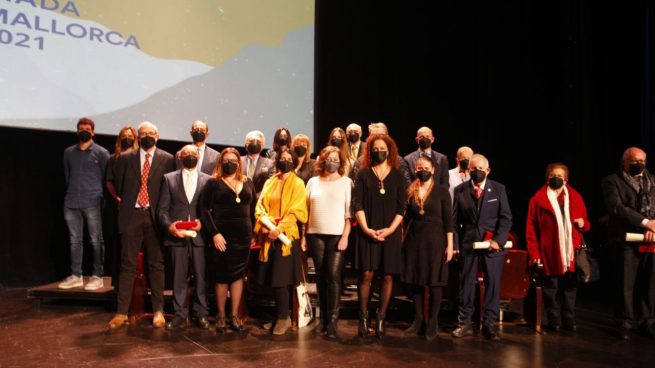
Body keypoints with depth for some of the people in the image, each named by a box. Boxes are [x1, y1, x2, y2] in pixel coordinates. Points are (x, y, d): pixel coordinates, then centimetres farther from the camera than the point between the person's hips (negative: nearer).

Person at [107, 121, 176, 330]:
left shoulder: (167, 159, 3)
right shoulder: (125, 158, 9)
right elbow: (118, 186, 17)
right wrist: (126, 202, 11)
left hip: (155, 217, -1)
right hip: (131, 215, 1)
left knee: (156, 264, 4)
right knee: (127, 264, 3)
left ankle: (158, 311, 12)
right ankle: (122, 312, 9)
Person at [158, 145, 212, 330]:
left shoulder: (208, 180, 7)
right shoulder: (169, 179, 9)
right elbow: (162, 209, 5)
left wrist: (203, 222, -11)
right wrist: (169, 225, -11)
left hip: (199, 234, 0)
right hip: (177, 235, 0)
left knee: (201, 276, 4)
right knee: (178, 277, 4)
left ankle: (200, 313, 15)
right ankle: (180, 314, 14)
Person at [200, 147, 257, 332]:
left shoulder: (248, 182, 11)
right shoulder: (214, 182, -1)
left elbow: (254, 207, 13)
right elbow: (204, 209, -7)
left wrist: (252, 230, 4)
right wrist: (214, 233, -15)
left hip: (243, 236, 3)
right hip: (221, 236, -3)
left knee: (238, 275, 8)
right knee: (221, 276, 3)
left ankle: (235, 315, 17)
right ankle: (221, 316, 16)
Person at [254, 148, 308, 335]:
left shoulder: (297, 183, 0)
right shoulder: (269, 182, 15)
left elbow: (296, 211, -9)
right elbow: (260, 206, 9)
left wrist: (279, 228, -18)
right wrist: (266, 224, -10)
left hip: (286, 236, -5)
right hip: (268, 235, 5)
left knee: (281, 278, -7)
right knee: (271, 278, 5)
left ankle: (284, 317, 6)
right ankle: (280, 313, 18)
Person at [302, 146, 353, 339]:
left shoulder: (346, 182, 3)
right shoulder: (313, 182, 12)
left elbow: (349, 211, -2)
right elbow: (306, 211, 12)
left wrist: (345, 236, -10)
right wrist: (303, 235, 5)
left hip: (337, 235, -3)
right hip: (315, 235, 3)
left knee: (334, 276, -8)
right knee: (320, 276, 7)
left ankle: (332, 321, -2)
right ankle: (323, 317, 16)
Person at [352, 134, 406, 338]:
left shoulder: (397, 175, 8)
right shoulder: (363, 174, 6)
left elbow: (401, 207, 4)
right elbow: (357, 204, 0)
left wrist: (390, 229, -8)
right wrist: (366, 228, -10)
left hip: (390, 233, 1)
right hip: (367, 232, -1)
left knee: (387, 276, 1)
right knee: (366, 274, -7)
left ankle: (381, 319, 10)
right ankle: (363, 318, 4)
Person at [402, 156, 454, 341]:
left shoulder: (441, 191, -1)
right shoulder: (410, 192, 6)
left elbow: (448, 220, -3)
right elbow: (406, 218, 11)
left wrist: (450, 245, -8)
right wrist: (403, 240, 7)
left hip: (435, 240, -3)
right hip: (414, 240, 3)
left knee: (435, 282, 1)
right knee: (414, 280, 6)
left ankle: (432, 323, 12)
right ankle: (418, 320, 20)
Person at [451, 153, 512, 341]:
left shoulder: (498, 189, 3)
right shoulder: (460, 190, 4)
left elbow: (506, 218, 1)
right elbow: (455, 220, 4)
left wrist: (498, 240, -11)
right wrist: (454, 245, -3)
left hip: (493, 243, 0)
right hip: (468, 243, 0)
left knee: (493, 283, 1)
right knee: (466, 283, 4)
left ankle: (488, 325, 11)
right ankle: (465, 323, 15)